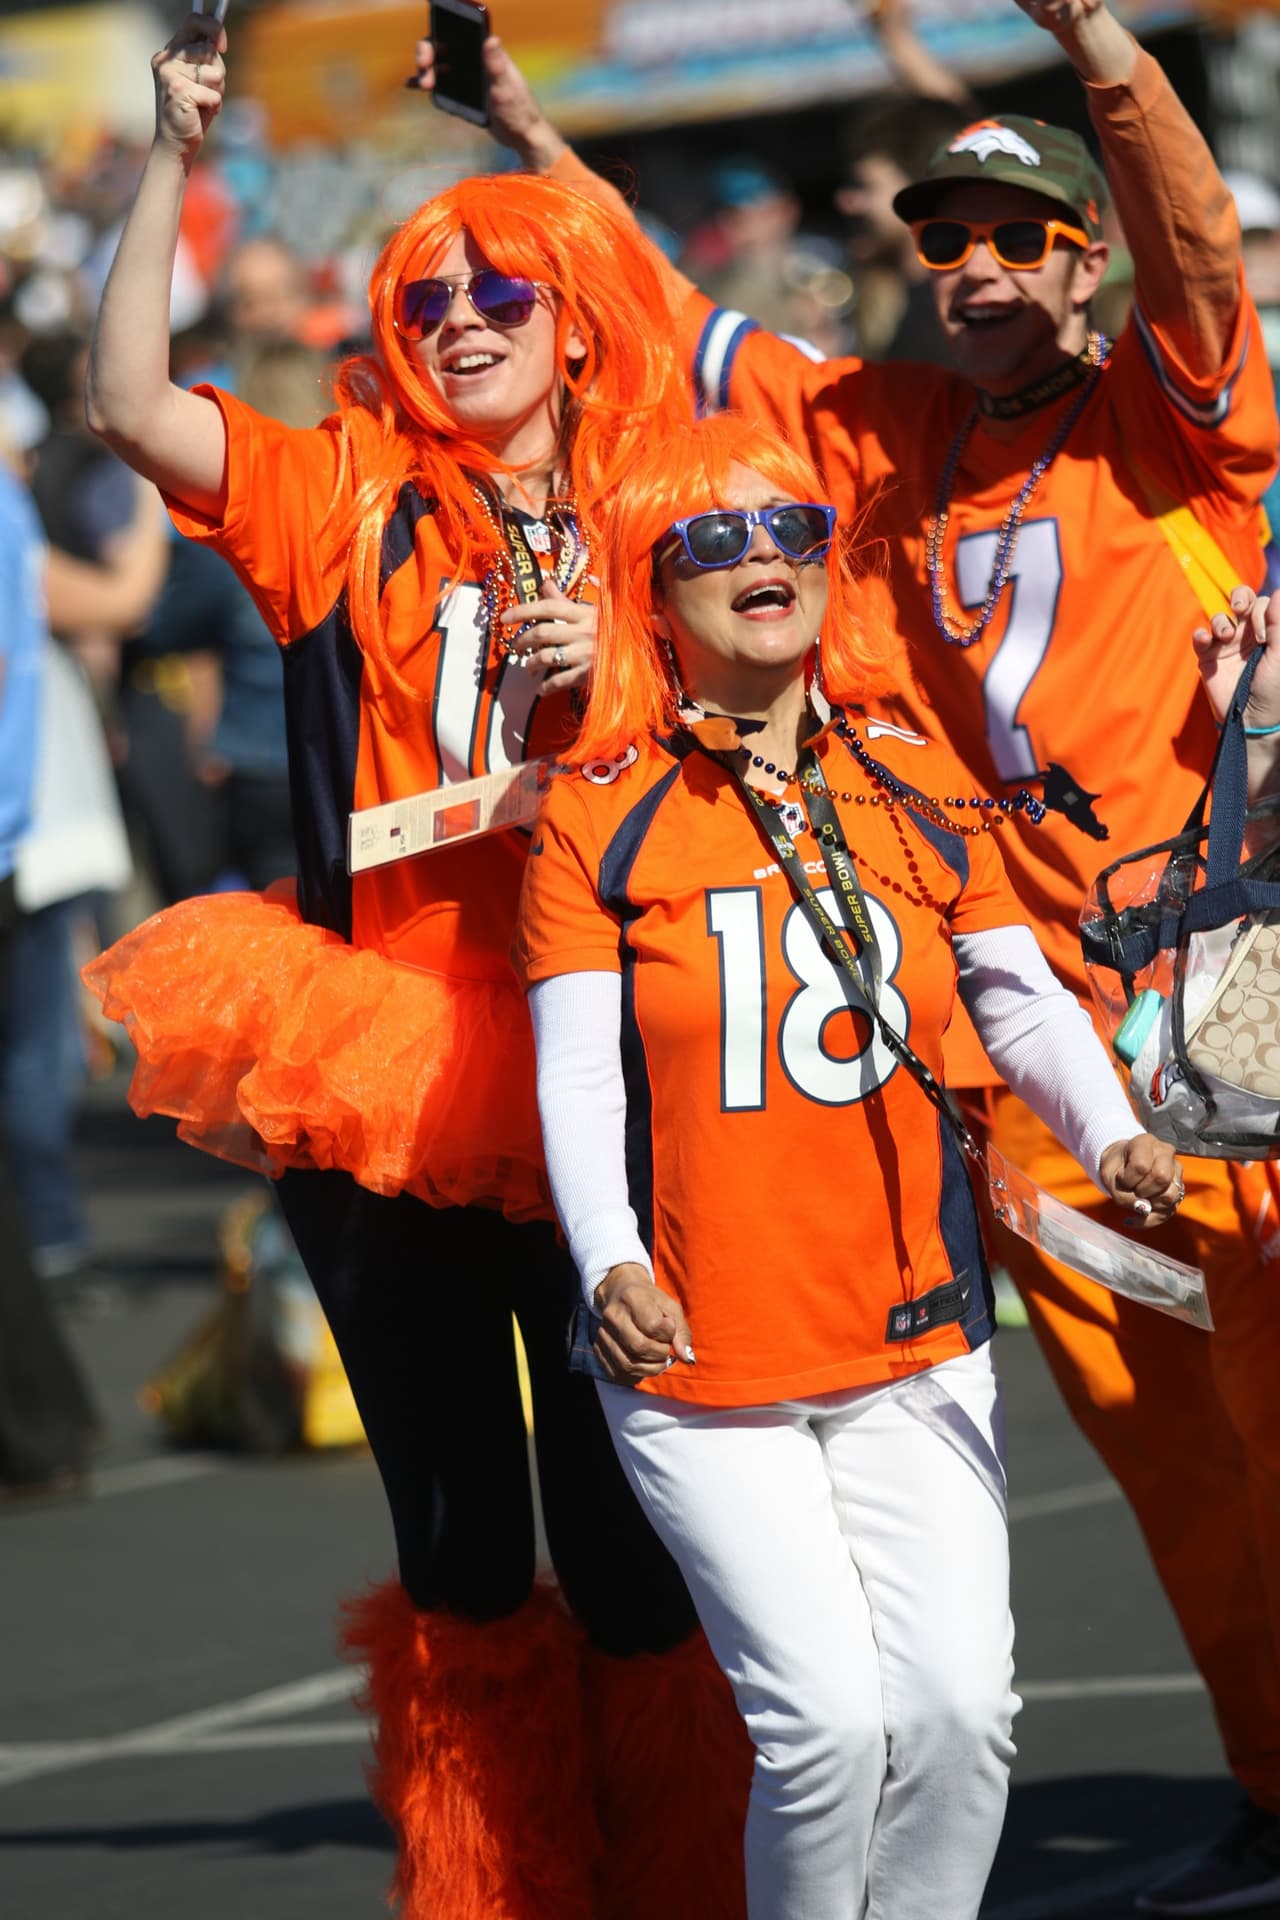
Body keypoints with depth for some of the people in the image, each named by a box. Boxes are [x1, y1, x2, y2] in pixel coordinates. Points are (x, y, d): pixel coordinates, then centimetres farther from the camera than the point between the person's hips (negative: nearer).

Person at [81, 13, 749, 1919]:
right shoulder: (352, 500, 4)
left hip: (595, 1075, -1)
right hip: (375, 1079, 1)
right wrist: (173, 157, -14)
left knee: (627, 1523, -1)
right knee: (453, 1525, 10)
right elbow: (132, 402, -8)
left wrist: (619, 672, -11)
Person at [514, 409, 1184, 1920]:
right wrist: (611, 1263, -23)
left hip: (915, 1347, 3)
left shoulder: (917, 790, 8)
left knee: (961, 1700, -10)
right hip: (699, 1356, -3)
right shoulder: (599, 817, -2)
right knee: (827, 1712, -15)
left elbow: (1020, 997, 8)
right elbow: (577, 1076, -7)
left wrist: (1106, 1132, -12)